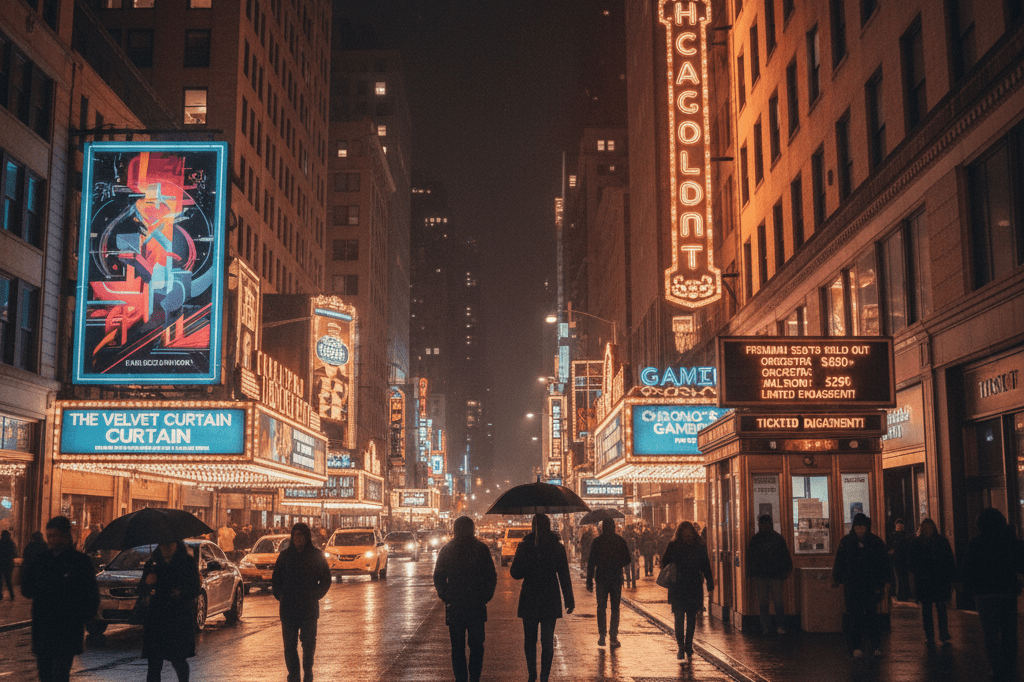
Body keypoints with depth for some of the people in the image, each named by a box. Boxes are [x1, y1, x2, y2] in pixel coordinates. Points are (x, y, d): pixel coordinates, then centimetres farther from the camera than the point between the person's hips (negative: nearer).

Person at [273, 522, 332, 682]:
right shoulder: (284, 556, 9)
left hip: (309, 608, -1)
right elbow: (276, 579, 16)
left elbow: (326, 580, 9)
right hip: (288, 608, 1)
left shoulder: (316, 556, 4)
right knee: (289, 644, -1)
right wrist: (279, 596, 3)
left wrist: (315, 596, 0)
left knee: (309, 643, 1)